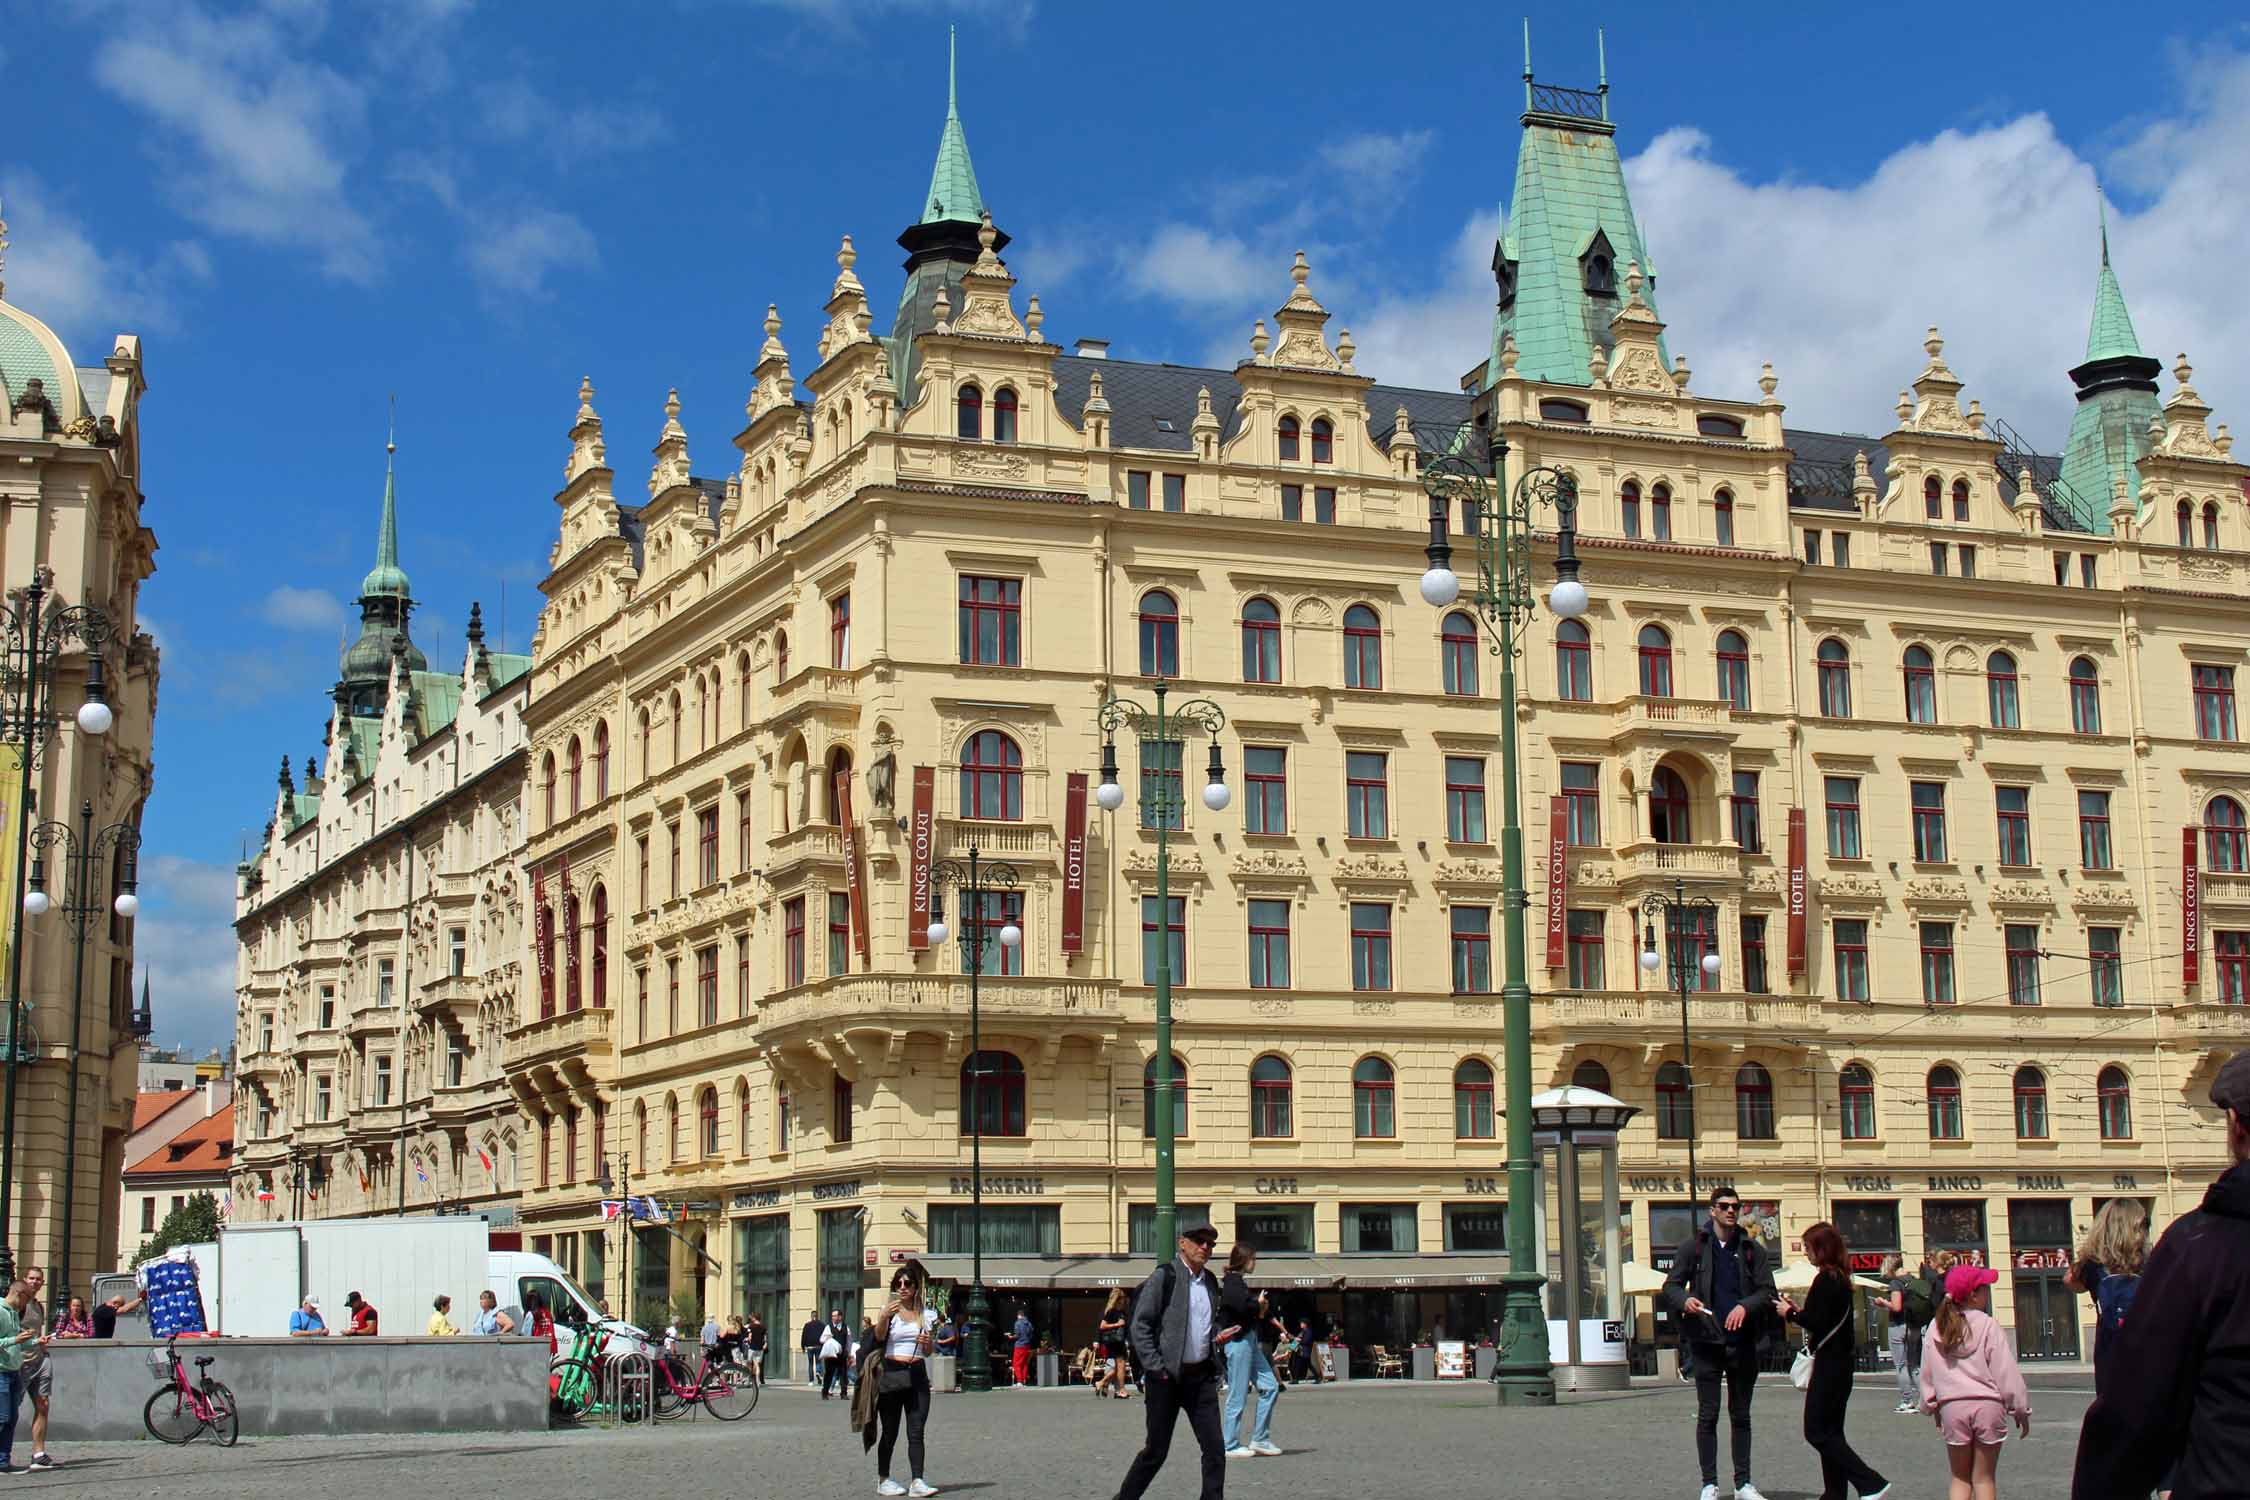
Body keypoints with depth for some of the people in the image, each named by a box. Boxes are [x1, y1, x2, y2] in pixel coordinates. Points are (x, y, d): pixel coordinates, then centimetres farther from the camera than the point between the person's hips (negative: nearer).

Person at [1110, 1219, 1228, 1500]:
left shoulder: (1210, 1281, 12)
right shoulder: (1164, 1276, -7)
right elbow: (1139, 1325, -9)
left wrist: (1219, 1335, 7)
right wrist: (1155, 1368, -15)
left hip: (1202, 1376, 6)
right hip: (1167, 1377, -5)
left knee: (1215, 1450, -1)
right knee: (1156, 1451, 2)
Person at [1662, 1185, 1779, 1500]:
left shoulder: (1752, 1250, 8)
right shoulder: (1695, 1247, 4)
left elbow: (1767, 1291, 3)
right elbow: (1670, 1286, 3)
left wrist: (1745, 1306, -16)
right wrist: (1685, 1300, -19)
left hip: (1742, 1341, 2)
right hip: (1707, 1341, -2)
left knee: (1741, 1415, 9)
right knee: (1707, 1415, -1)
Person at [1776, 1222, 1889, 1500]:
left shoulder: (1825, 1280, -16)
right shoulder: (1841, 1279, 13)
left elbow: (1818, 1323, -21)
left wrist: (1791, 1314, -6)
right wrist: (1800, 1312, 11)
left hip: (1829, 1362, -10)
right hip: (1841, 1361, 10)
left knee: (1817, 1431, -6)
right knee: (1830, 1430, 13)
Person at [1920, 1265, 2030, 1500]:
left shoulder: (1937, 1328, 2)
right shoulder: (1987, 1325, -9)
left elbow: (1928, 1373, 8)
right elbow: (2006, 1371, -7)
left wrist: (1932, 1406, 22)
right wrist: (2021, 1409, 2)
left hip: (1952, 1407, 2)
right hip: (1987, 1405, -2)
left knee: (1959, 1478, 12)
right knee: (1984, 1478, 6)